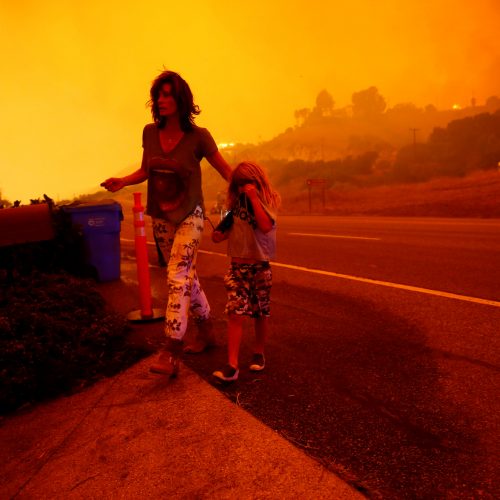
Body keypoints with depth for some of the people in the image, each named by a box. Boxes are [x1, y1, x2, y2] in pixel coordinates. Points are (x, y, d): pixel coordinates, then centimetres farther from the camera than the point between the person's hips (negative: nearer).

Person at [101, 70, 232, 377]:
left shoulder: (197, 136, -13)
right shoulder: (150, 133, -1)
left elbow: (225, 170, -4)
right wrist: (122, 182, -5)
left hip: (189, 216, -5)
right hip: (161, 217, 5)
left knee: (177, 277, -15)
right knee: (187, 275, 14)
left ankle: (171, 354, -13)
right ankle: (206, 331, 32)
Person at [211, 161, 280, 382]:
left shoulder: (268, 202, -4)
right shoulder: (236, 204, 8)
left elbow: (266, 227, -25)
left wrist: (253, 197, -24)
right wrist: (219, 233, 2)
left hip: (260, 267, -2)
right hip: (237, 267, 3)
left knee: (260, 314, 10)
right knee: (235, 314, -7)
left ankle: (258, 353, 31)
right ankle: (232, 365, -8)